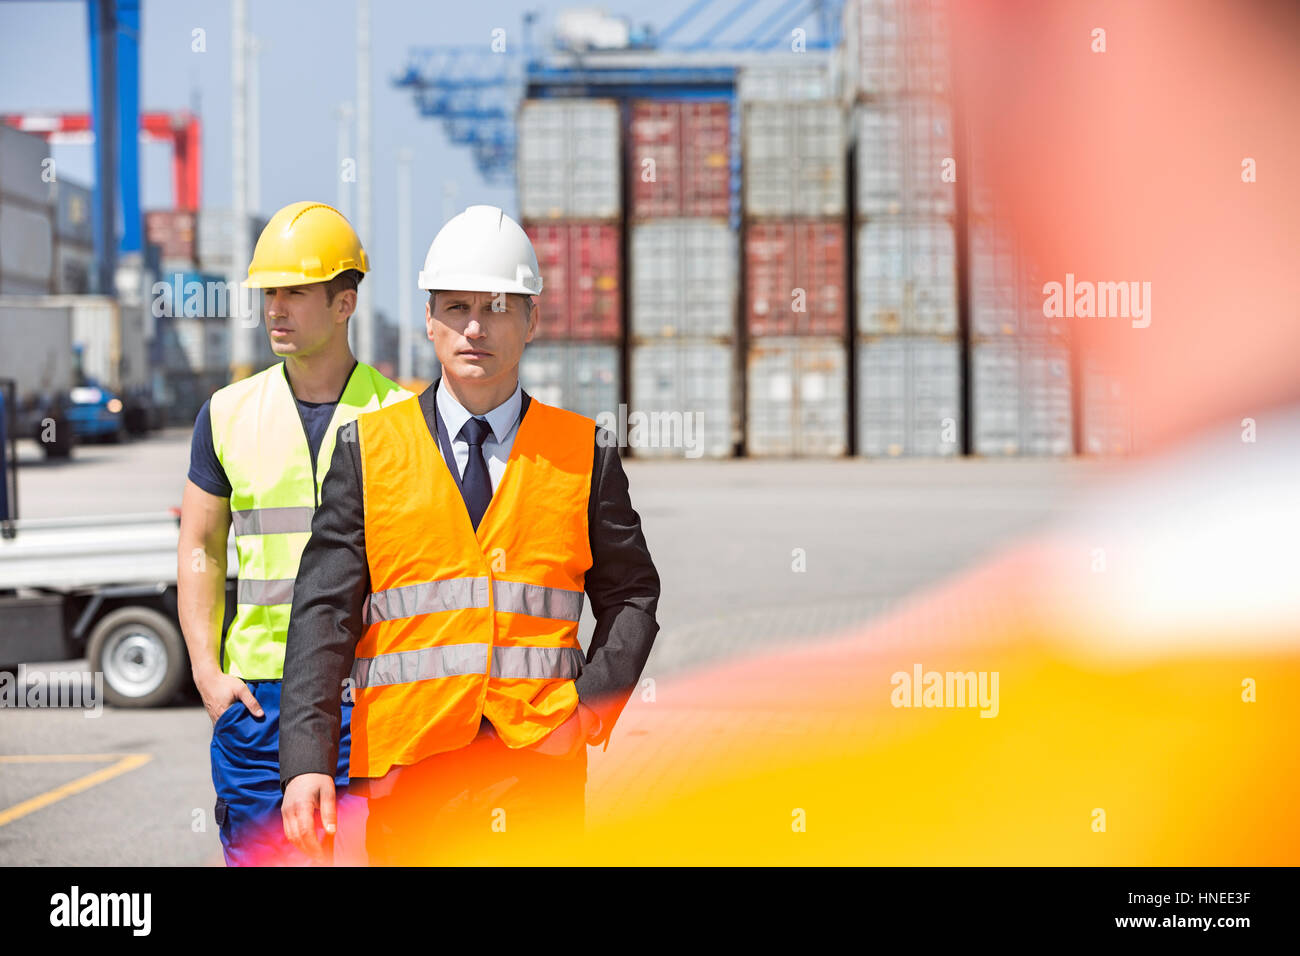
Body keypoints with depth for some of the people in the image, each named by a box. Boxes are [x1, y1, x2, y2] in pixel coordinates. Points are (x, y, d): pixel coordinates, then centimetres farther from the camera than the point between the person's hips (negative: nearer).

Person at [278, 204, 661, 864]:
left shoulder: (584, 453, 8)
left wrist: (592, 709, -5)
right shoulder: (369, 450, 6)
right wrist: (307, 761, -11)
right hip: (406, 769, 0)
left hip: (539, 765, 0)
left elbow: (630, 599, 12)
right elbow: (323, 612, 1)